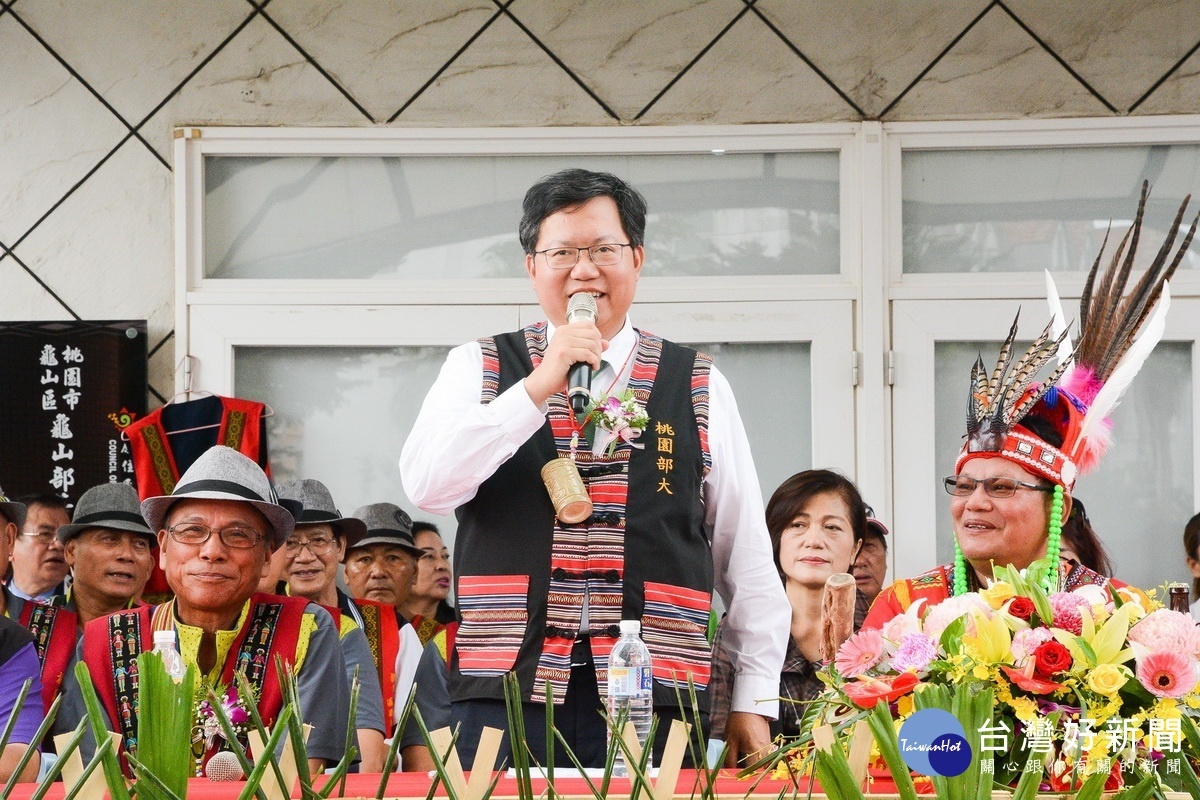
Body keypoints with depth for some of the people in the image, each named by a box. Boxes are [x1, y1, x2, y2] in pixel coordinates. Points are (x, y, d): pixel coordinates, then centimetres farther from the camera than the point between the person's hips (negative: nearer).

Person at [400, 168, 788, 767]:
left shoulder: (698, 387, 11)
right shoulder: (479, 369, 10)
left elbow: (747, 556, 12)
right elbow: (426, 485, -6)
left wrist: (754, 700, 7)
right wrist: (540, 386, -12)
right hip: (506, 693, 0)